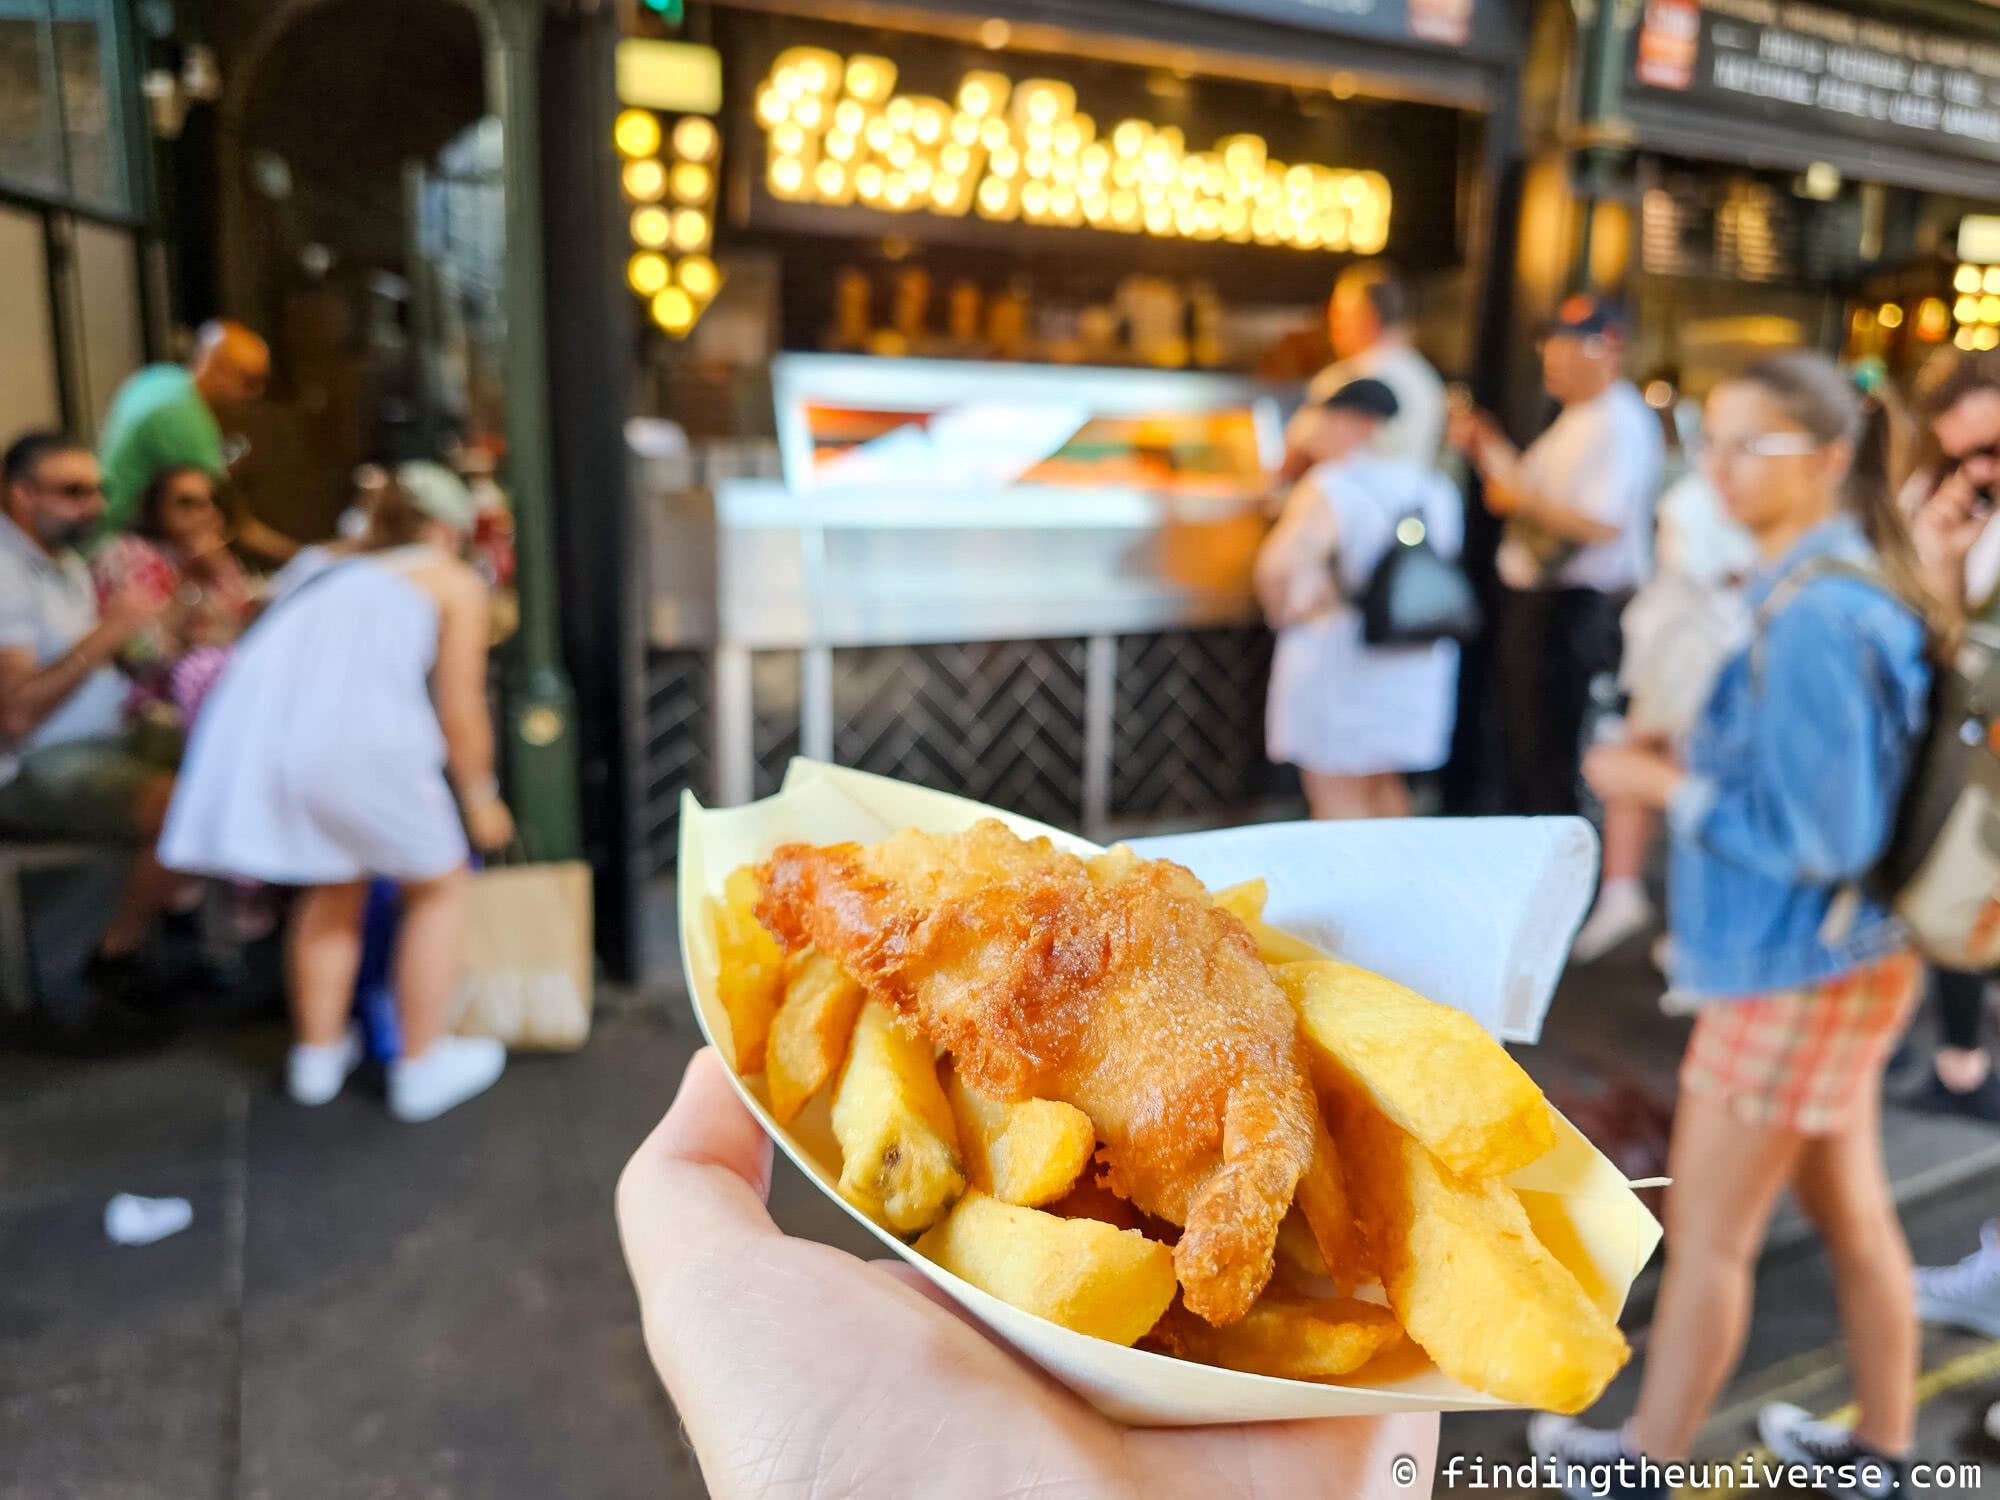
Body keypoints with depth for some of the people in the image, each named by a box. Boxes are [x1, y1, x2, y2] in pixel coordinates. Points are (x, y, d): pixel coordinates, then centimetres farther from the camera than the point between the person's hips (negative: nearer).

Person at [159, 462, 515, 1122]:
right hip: (356, 738, -6)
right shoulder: (456, 583, 14)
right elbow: (460, 710, 10)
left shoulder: (315, 561, 30)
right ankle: (422, 1067, 22)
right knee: (439, 887, 17)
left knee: (334, 887, 28)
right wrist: (481, 798, 24)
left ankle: (318, 1054, 38)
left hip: (250, 725, 6)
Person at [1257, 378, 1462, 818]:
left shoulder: (1329, 488, -16)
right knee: (1384, 787, 22)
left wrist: (1283, 615, -14)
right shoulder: (1434, 487, 7)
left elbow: (1278, 564, -30)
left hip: (1339, 658, -7)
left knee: (1340, 801, 2)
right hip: (1420, 663, 8)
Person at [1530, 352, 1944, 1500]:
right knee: (1850, 1207, 22)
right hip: (1840, 954, 9)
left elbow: (1812, 834, -23)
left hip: (1795, 967, -9)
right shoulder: (1842, 584, 5)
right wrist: (1688, 762, 4)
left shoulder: (1815, 618, -25)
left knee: (1708, 1231, 7)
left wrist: (1660, 782, -15)